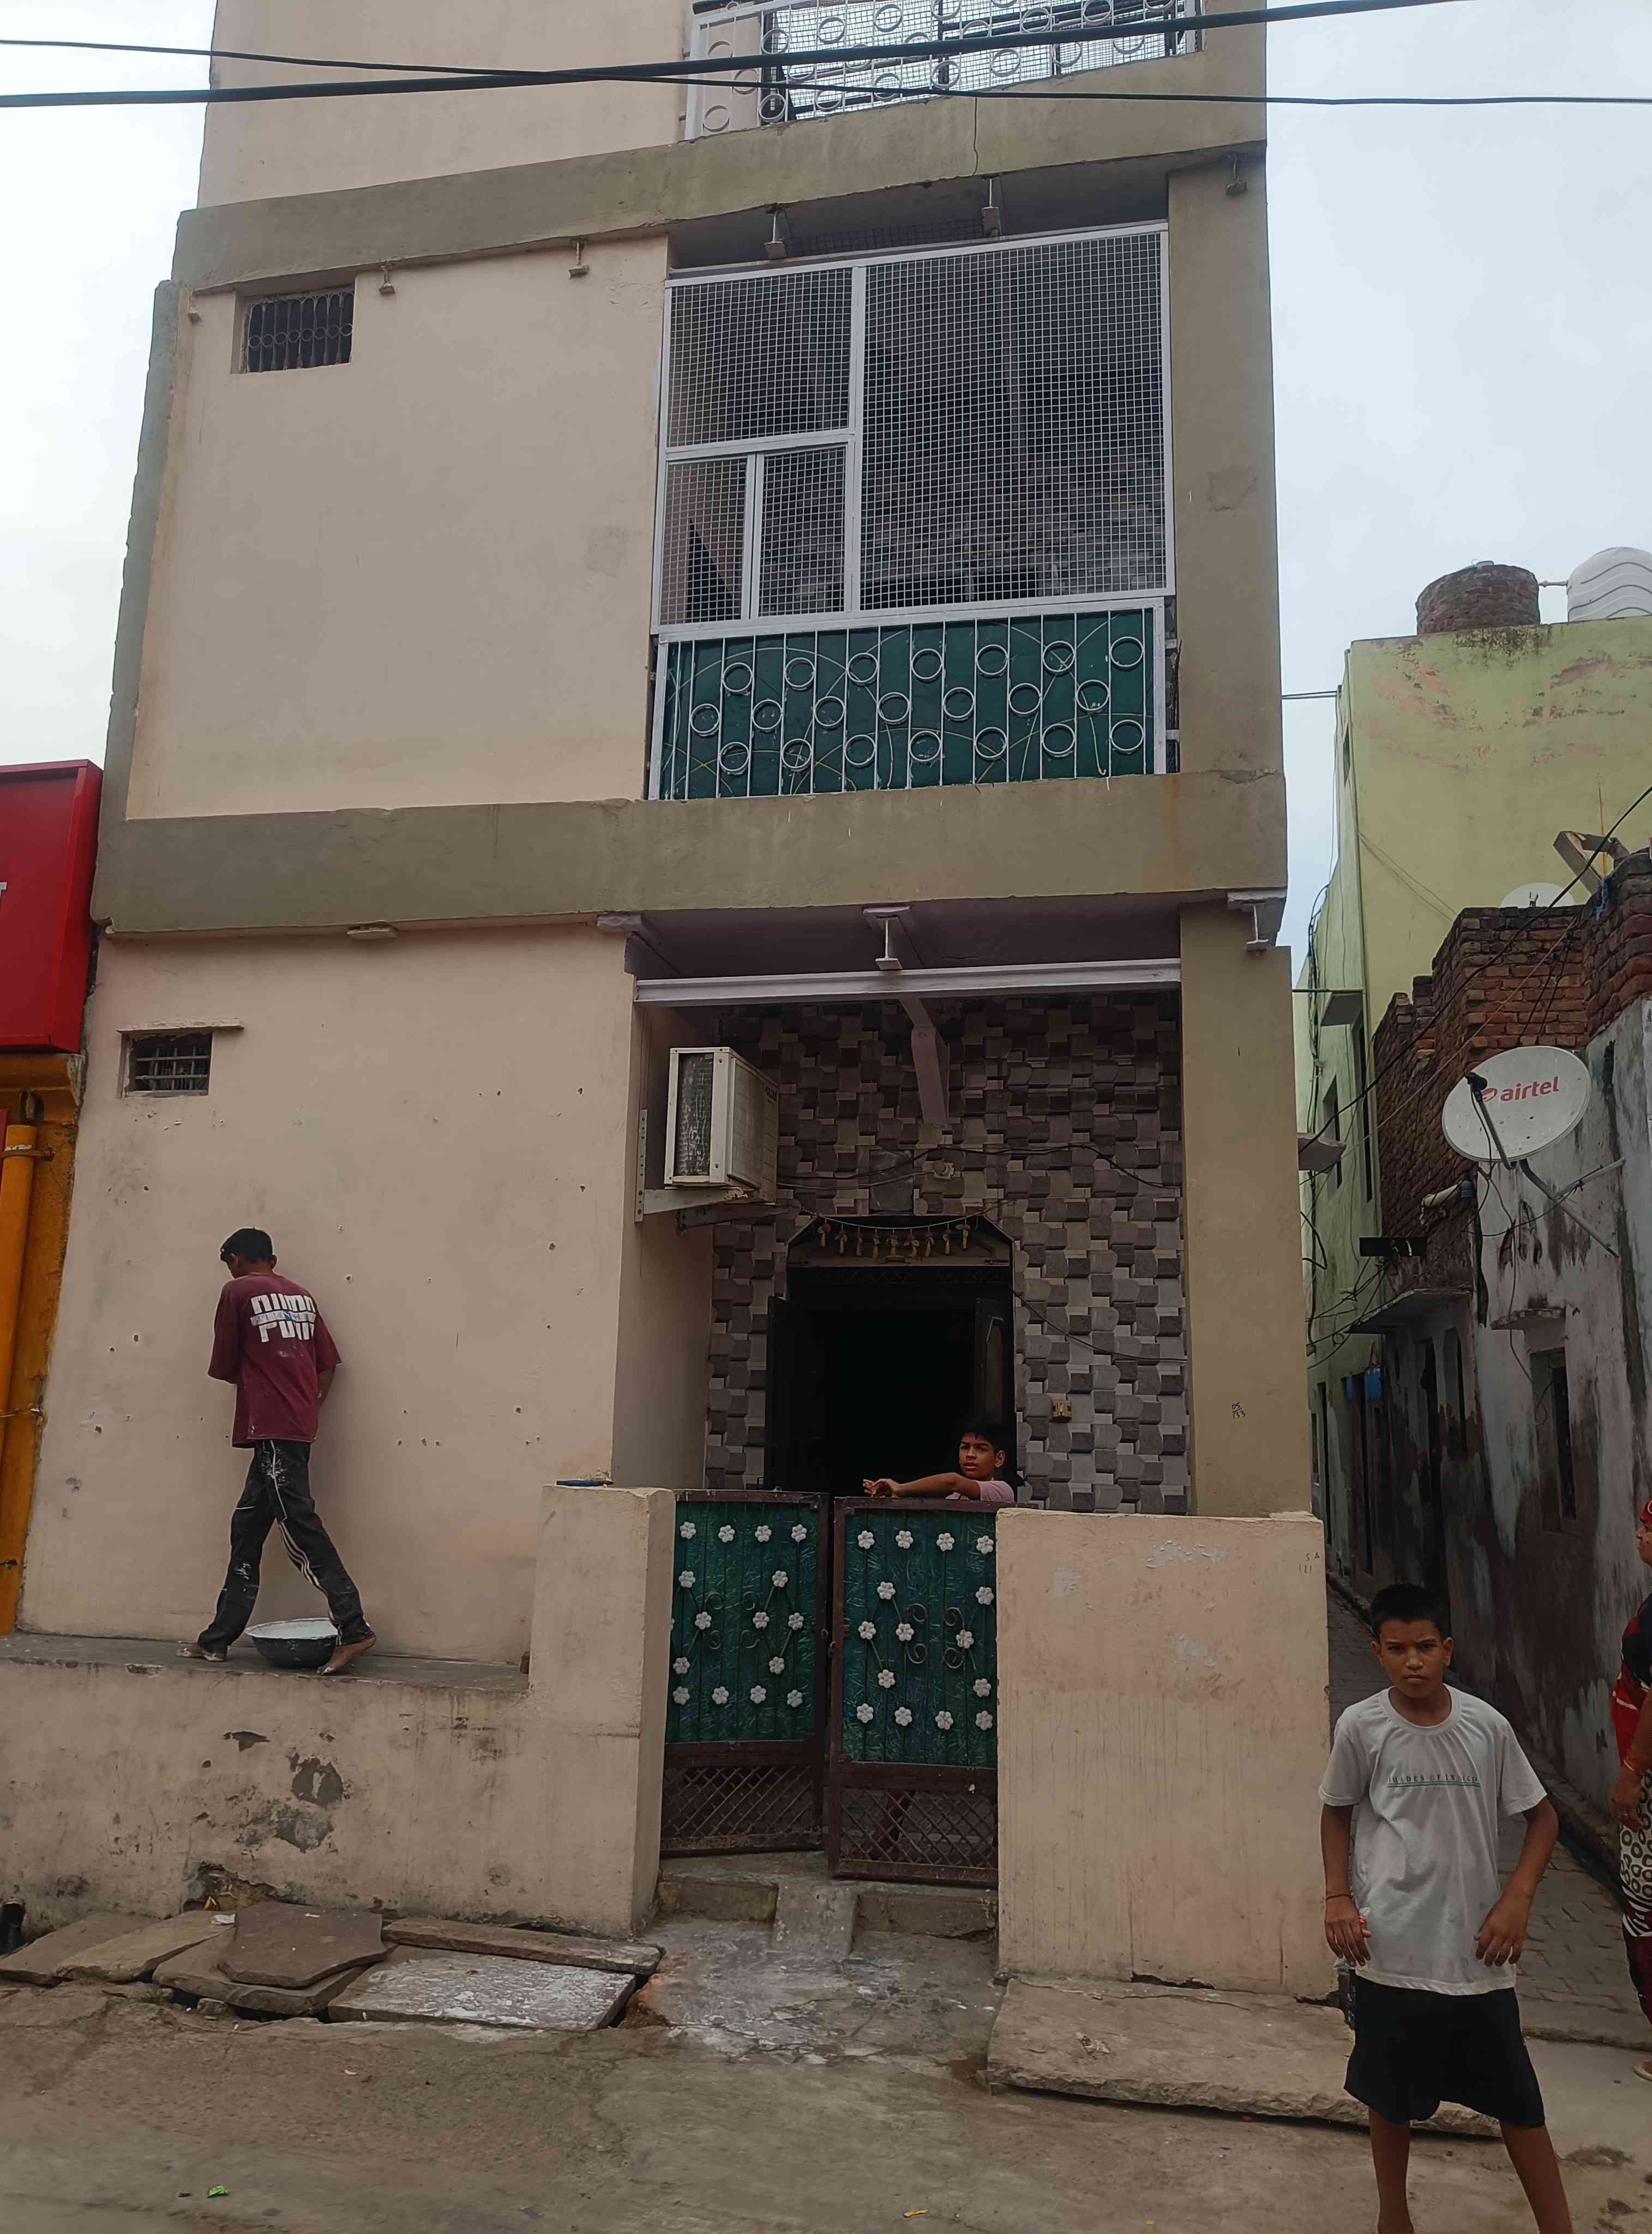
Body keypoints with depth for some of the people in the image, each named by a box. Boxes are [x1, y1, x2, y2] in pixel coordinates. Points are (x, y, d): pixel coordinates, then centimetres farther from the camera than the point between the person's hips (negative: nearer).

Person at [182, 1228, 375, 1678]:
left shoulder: (238, 1292, -2)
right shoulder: (301, 1295, 17)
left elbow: (223, 1367, 2)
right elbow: (328, 1363, 13)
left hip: (271, 1429, -8)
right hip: (300, 1425, 8)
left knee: (300, 1527, -11)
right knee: (247, 1529, 14)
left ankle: (353, 1629, -16)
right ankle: (218, 1639, 19)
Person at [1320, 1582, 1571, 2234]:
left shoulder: (1487, 1727, -9)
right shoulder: (1361, 1728, -11)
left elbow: (1542, 1815, 4)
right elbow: (1336, 1813, 5)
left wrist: (1517, 1898, -7)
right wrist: (1338, 1897, -6)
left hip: (1475, 1949, 0)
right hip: (1390, 1948, 0)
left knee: (1517, 2099, 11)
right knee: (1391, 2094, 16)